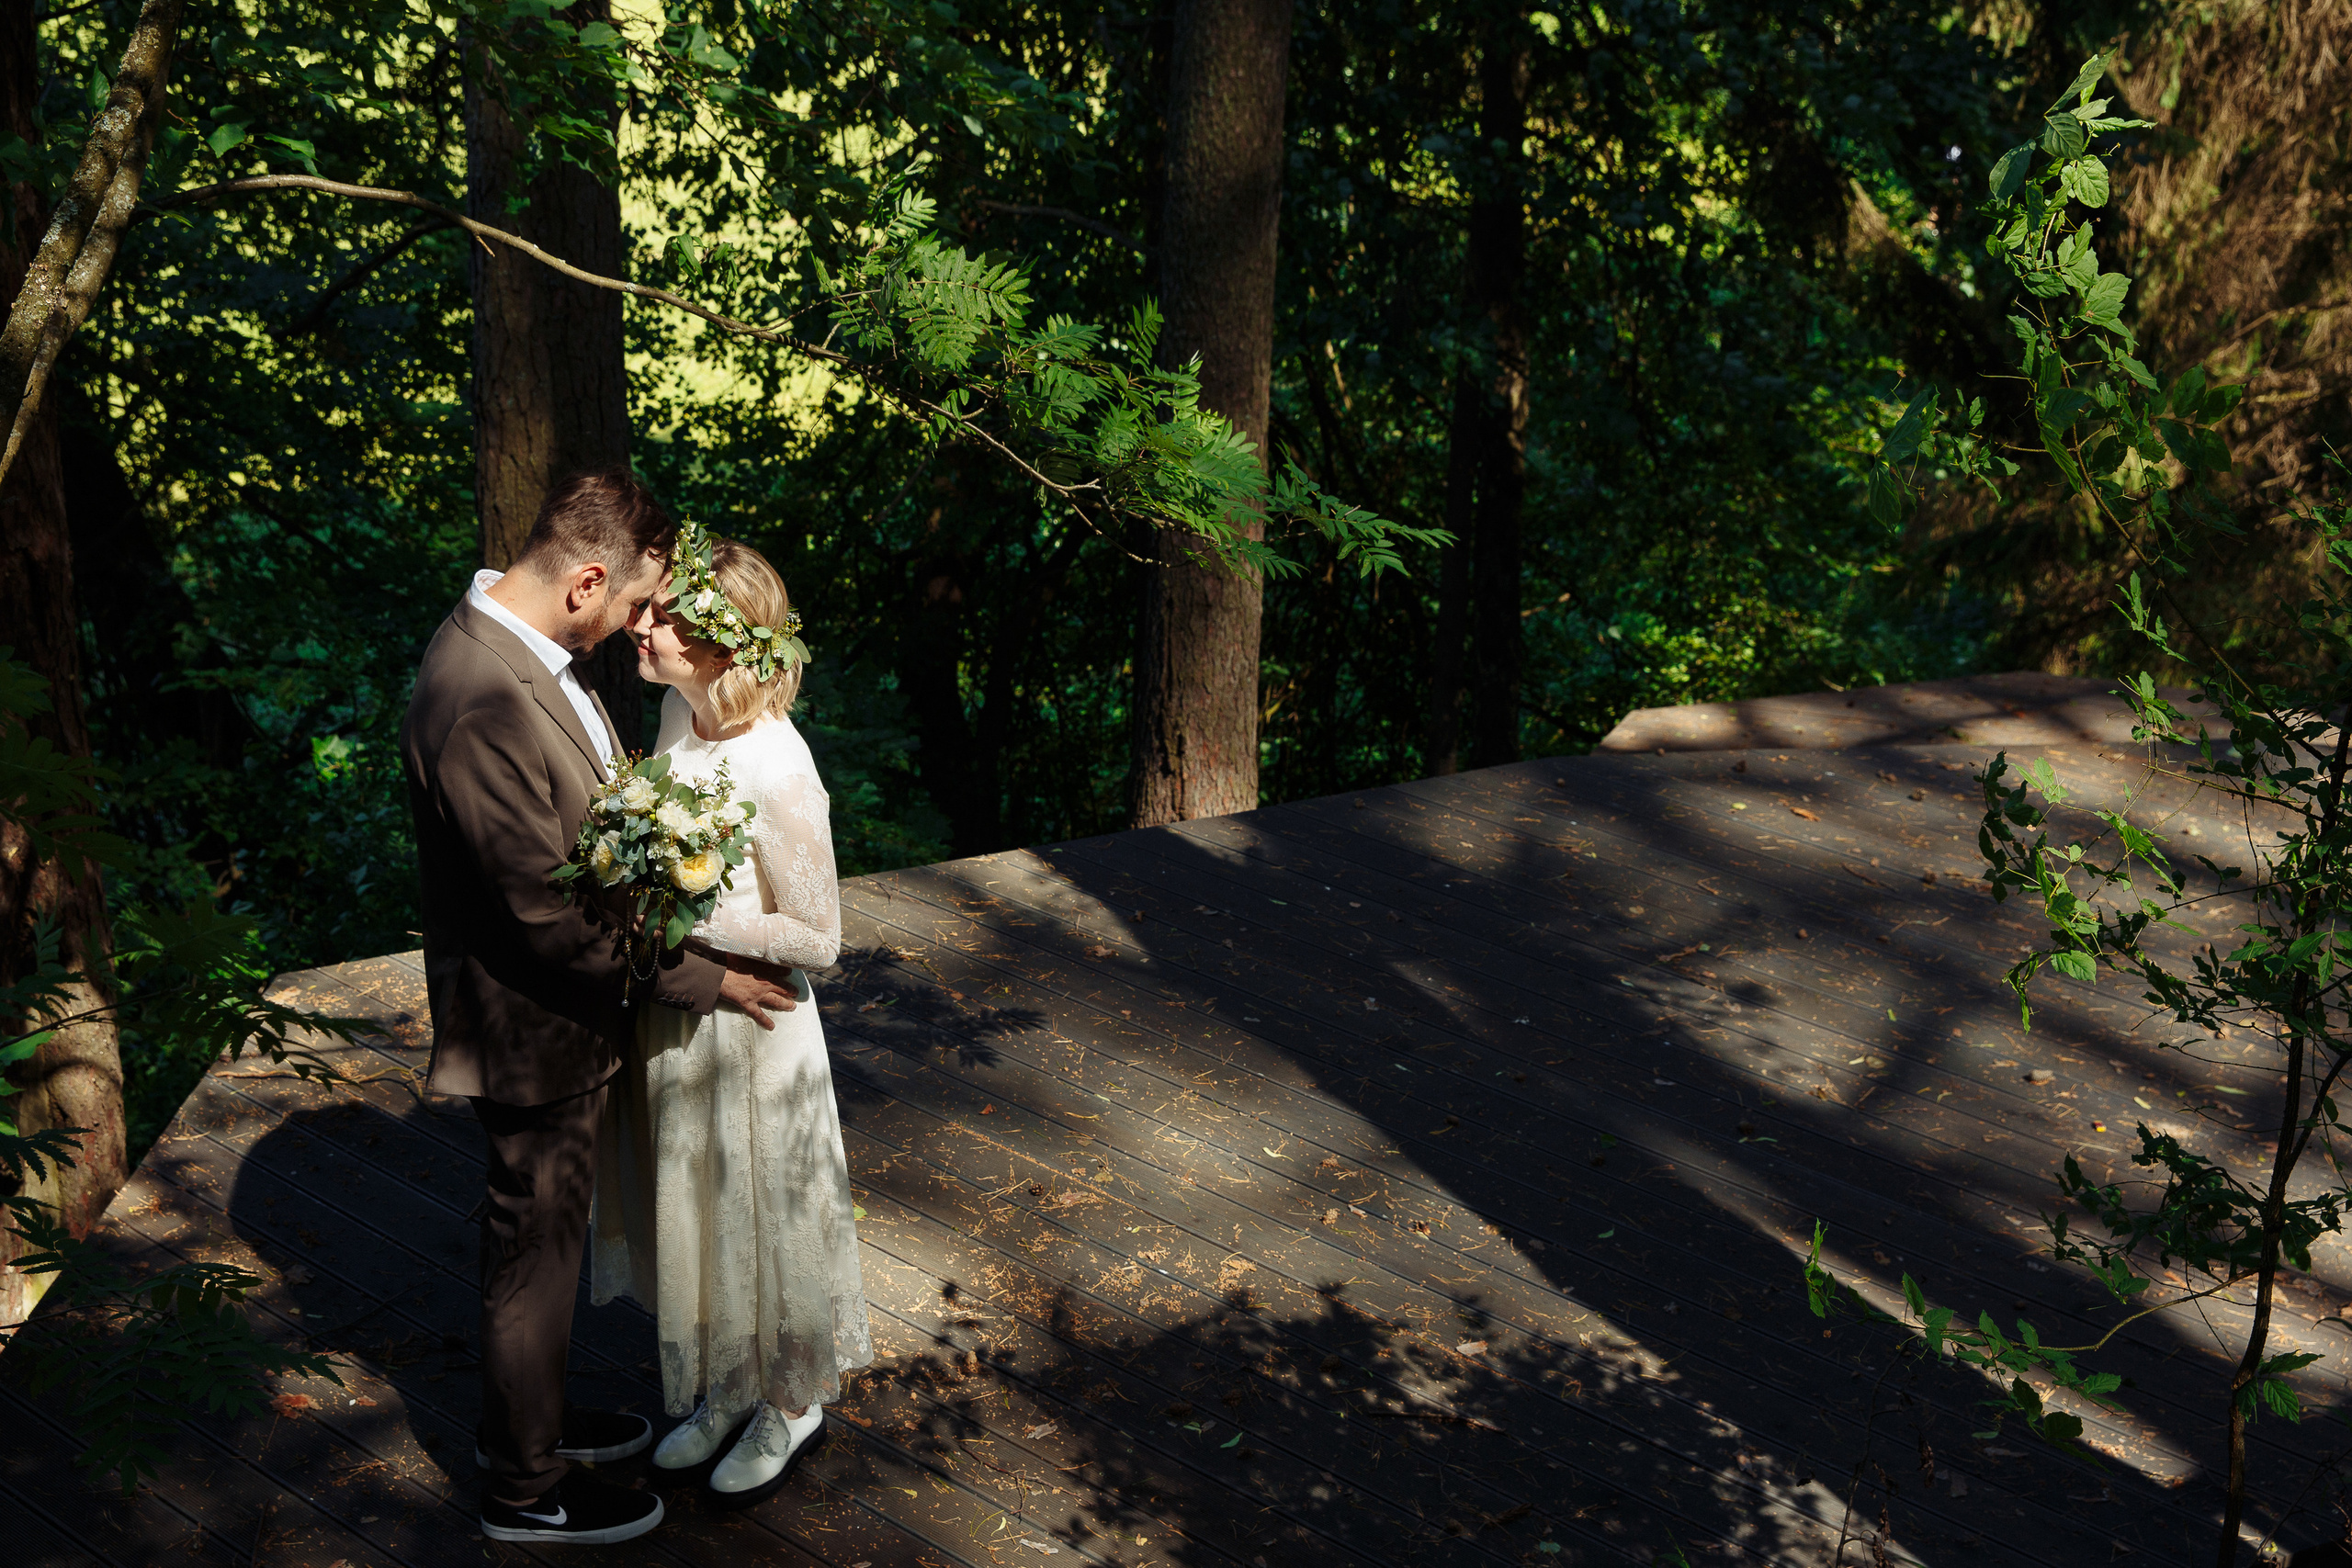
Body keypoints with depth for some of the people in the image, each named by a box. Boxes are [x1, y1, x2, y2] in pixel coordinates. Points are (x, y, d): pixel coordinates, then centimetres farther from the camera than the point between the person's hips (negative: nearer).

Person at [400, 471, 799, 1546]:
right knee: (534, 1249, 10)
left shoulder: (516, 642, -3)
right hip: (532, 1025, -9)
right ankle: (527, 1487, 31)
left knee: (545, 1234, 26)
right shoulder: (482, 707, -34)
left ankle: (528, 1416, 47)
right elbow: (550, 917, -29)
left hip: (562, 1007, 9)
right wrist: (700, 980, -20)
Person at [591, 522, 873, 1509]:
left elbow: (816, 938, -21)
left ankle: (793, 1408, 36)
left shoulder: (777, 772, -29)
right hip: (672, 1014, 8)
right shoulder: (680, 714, -4)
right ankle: (728, 1393, 44)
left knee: (757, 1216, 13)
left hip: (745, 1027, -8)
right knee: (694, 1213, 22)